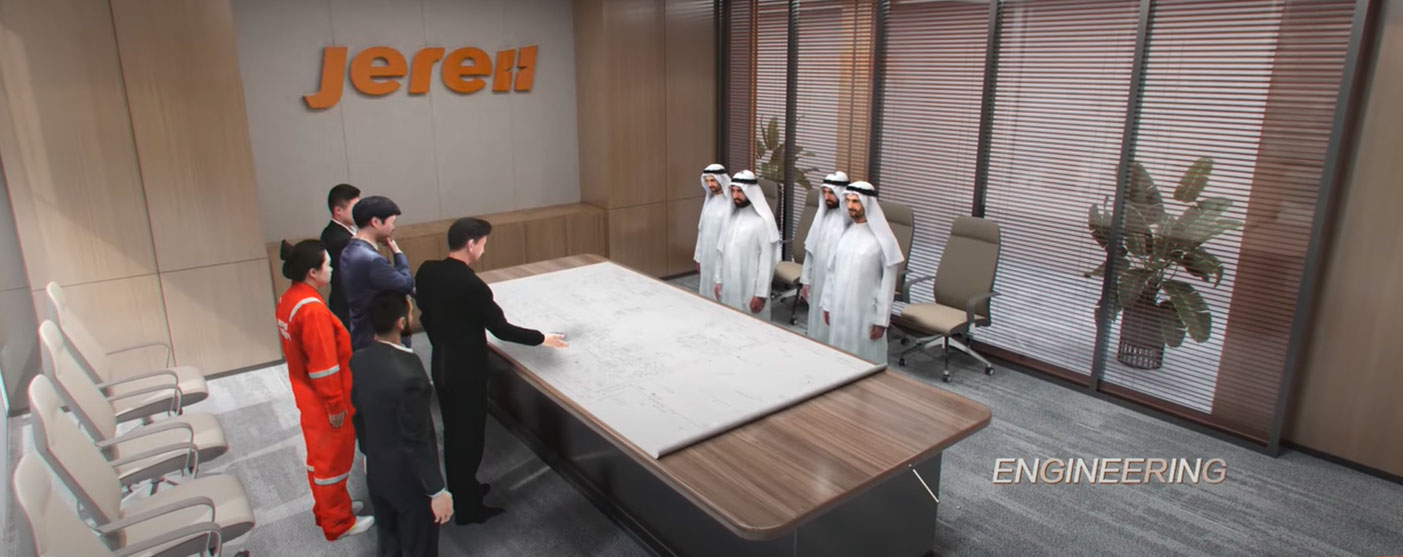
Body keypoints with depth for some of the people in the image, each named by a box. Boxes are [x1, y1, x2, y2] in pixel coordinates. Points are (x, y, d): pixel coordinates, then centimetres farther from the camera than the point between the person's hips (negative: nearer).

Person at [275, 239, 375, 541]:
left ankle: (327, 508, 40)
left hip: (307, 394, 9)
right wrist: (336, 405, -18)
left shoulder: (289, 298, 2)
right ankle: (338, 522, 22)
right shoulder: (312, 308, -28)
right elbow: (324, 365, -27)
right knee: (333, 458, 7)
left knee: (320, 455, 23)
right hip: (324, 400, -9)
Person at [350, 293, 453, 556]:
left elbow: (358, 414, 7)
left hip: (376, 470, 7)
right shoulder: (408, 375, -34)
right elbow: (416, 441, -27)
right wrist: (437, 490, -16)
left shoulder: (359, 360, -9)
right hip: (409, 477, -7)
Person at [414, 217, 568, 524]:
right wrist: (542, 338, -8)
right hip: (466, 369, -8)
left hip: (440, 364, 8)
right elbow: (501, 328, -20)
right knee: (469, 434, 7)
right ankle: (466, 507, 21)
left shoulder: (426, 271, -3)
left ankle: (460, 490, 39)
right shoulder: (471, 284, -26)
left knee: (453, 430, 22)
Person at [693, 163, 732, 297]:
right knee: (707, 290, 13)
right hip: (707, 256, 8)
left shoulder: (731, 202, -16)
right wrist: (699, 256, 15)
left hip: (723, 258, -7)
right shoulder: (709, 200, 10)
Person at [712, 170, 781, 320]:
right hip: (729, 285, 7)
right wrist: (718, 279, 12)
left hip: (750, 289, -7)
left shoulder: (763, 221, -15)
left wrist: (761, 294, -17)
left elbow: (767, 261, -16)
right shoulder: (732, 216, 7)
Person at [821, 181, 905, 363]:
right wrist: (827, 304, 11)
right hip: (839, 308, 5)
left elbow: (888, 283, -10)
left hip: (866, 312, -5)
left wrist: (882, 319, -11)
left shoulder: (882, 239, -12)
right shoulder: (844, 232, 4)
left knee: (866, 360, 3)